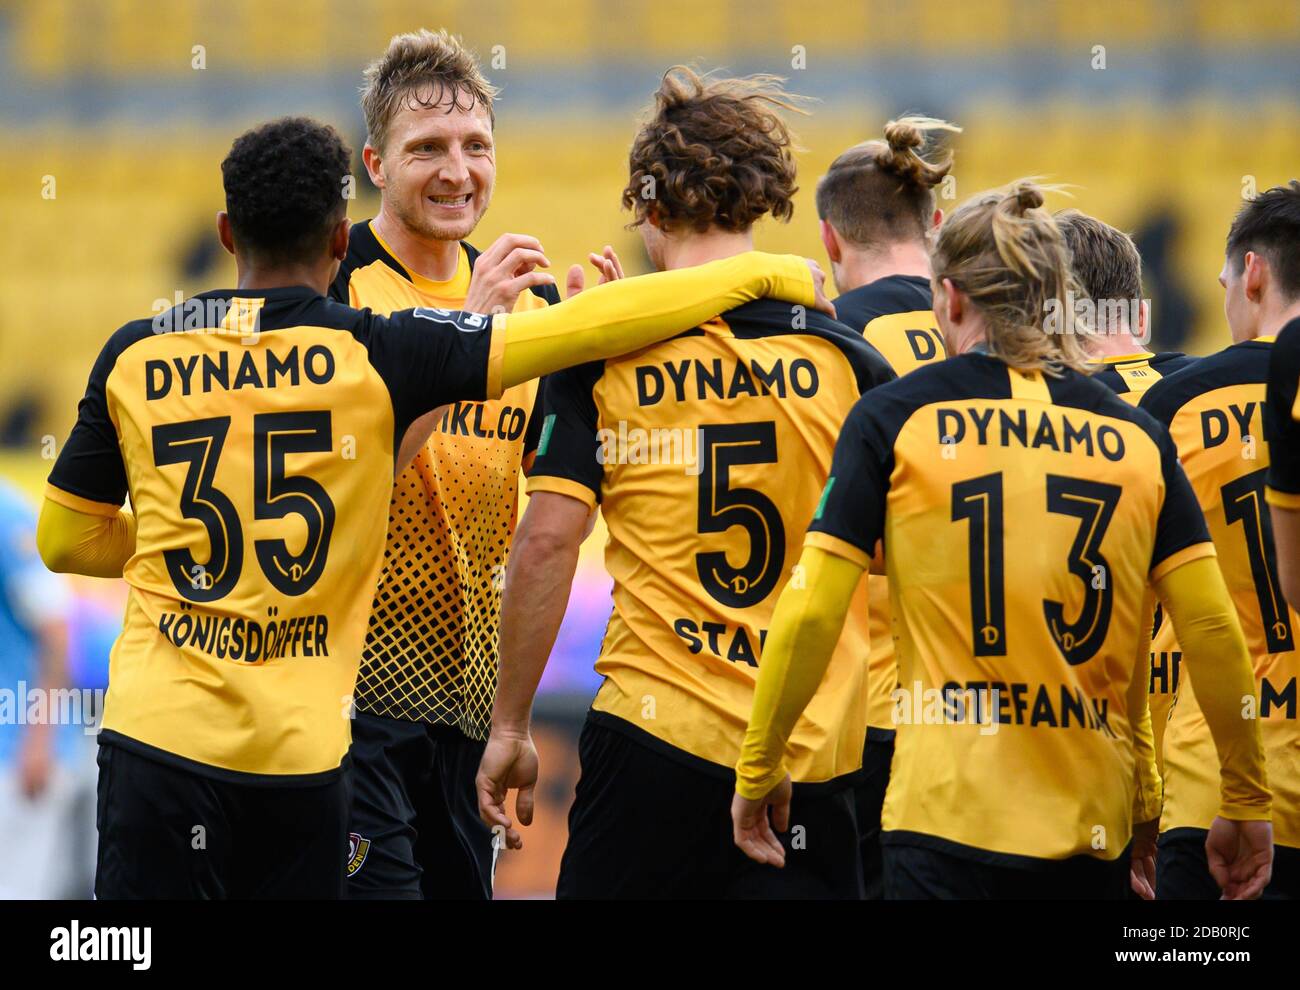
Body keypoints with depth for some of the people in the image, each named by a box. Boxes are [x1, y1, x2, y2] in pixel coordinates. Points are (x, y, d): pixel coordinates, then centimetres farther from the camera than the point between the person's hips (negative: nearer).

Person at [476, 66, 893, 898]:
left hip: (654, 734, -1)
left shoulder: (601, 360, -2)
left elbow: (546, 543, -7)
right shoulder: (845, 361, 2)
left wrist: (509, 727, 0)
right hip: (817, 752, 1)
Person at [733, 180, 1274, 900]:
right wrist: (1245, 803, 14)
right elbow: (1212, 630, 4)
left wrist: (757, 768, 10)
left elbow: (810, 615, -2)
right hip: (1094, 826, 3)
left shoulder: (893, 418, 1)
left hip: (946, 814, -3)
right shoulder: (1137, 436, 8)